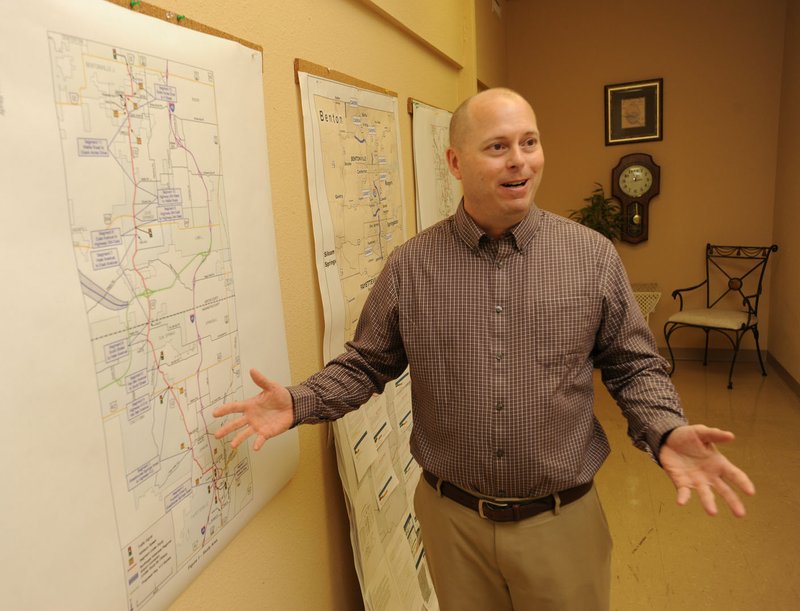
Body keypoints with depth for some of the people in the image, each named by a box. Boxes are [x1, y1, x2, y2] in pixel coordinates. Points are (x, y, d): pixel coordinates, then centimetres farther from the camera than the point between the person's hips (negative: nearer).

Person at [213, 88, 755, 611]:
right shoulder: (410, 265, -6)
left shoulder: (594, 256, -7)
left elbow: (634, 366, 1)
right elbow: (368, 363, 2)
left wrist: (666, 431, -17)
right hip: (451, 516, 1)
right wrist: (300, 402, -12)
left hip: (563, 519, 0)